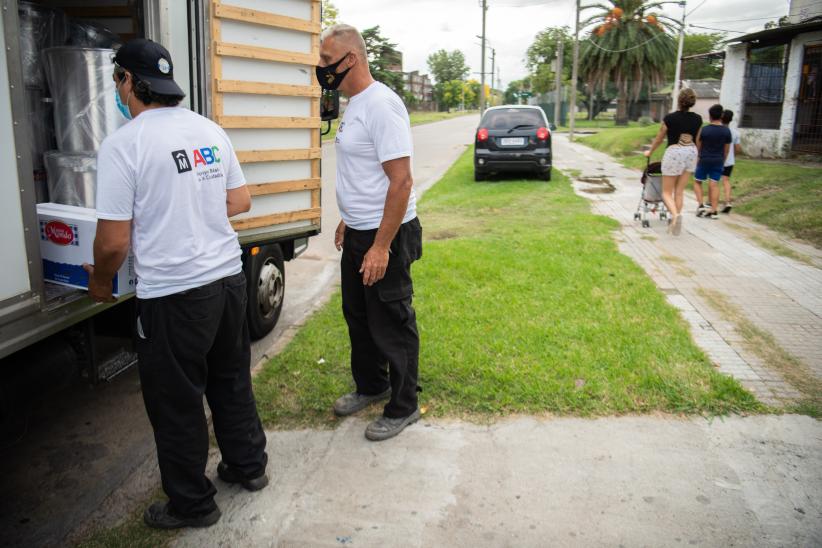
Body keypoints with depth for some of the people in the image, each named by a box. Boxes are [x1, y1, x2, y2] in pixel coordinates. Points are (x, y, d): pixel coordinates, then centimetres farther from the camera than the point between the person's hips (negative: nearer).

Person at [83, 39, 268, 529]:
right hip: (229, 278, 6)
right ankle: (248, 466, 40)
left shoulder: (123, 144, -12)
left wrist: (100, 282, 8)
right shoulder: (210, 130, 5)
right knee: (232, 381, 23)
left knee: (176, 403, 11)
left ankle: (192, 504, 27)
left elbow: (114, 241, -11)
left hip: (173, 295, -6)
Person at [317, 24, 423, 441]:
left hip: (386, 236, -10)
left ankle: (402, 407, 20)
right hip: (358, 234, 10)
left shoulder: (380, 105, -20)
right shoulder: (353, 105, 11)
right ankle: (370, 387, 41)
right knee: (357, 316, 21)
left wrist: (381, 247, -25)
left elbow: (401, 181, -25)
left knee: (391, 326, 3)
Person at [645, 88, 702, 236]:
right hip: (691, 152, 4)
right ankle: (675, 223, 15)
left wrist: (650, 152, 20)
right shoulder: (697, 119, 0)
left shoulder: (670, 118, -11)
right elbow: (696, 140, 13)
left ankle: (675, 215, -23)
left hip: (674, 153, -4)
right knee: (680, 191, 13)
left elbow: (659, 138, 2)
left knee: (667, 192, 4)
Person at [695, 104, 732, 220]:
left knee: (697, 182, 13)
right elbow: (726, 149, 4)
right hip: (718, 161, 3)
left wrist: (698, 159, 14)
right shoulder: (726, 131, -2)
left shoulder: (704, 130, -10)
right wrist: (722, 161, 17)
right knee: (714, 184, 4)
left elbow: (698, 146, -2)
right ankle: (714, 210, 2)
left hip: (704, 160, -3)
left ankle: (701, 205, 1)